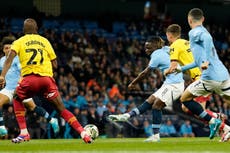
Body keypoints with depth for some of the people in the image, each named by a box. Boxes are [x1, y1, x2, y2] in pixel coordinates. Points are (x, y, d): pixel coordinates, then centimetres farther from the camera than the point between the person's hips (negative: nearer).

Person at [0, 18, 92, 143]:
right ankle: (83, 133, -7)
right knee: (61, 109, 8)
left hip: (30, 78, -1)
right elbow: (55, 64, 19)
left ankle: (23, 133, 13)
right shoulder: (45, 41, 20)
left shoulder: (19, 42, 15)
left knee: (17, 100, 27)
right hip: (47, 78, 1)